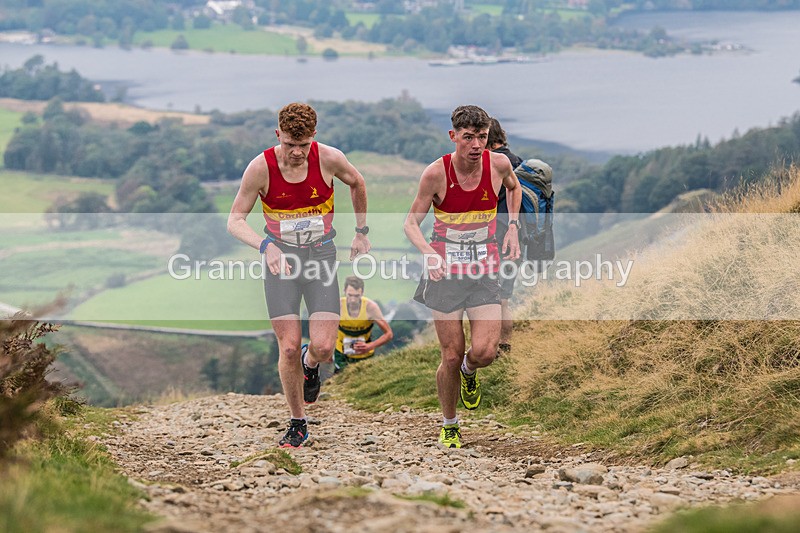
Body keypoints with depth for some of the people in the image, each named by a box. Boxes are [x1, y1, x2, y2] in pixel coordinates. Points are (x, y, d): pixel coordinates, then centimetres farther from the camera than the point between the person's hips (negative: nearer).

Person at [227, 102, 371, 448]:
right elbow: (235, 221, -11)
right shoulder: (261, 167, -15)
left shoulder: (329, 159, -13)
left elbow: (357, 183, 10)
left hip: (321, 255, 1)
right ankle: (298, 424, 12)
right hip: (280, 259, 0)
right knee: (289, 347, -7)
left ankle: (310, 364, 28)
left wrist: (362, 231, 17)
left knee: (323, 347, -11)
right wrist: (265, 245, -29)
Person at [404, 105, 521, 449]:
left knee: (486, 351, -13)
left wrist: (513, 227, 8)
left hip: (484, 272, 2)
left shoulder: (498, 164, -6)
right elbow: (411, 222, -6)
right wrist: (429, 253, -24)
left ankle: (469, 371, 25)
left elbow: (513, 187, 20)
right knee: (451, 357, -1)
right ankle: (449, 426, 22)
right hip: (445, 272, -2)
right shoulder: (436, 173, -13)